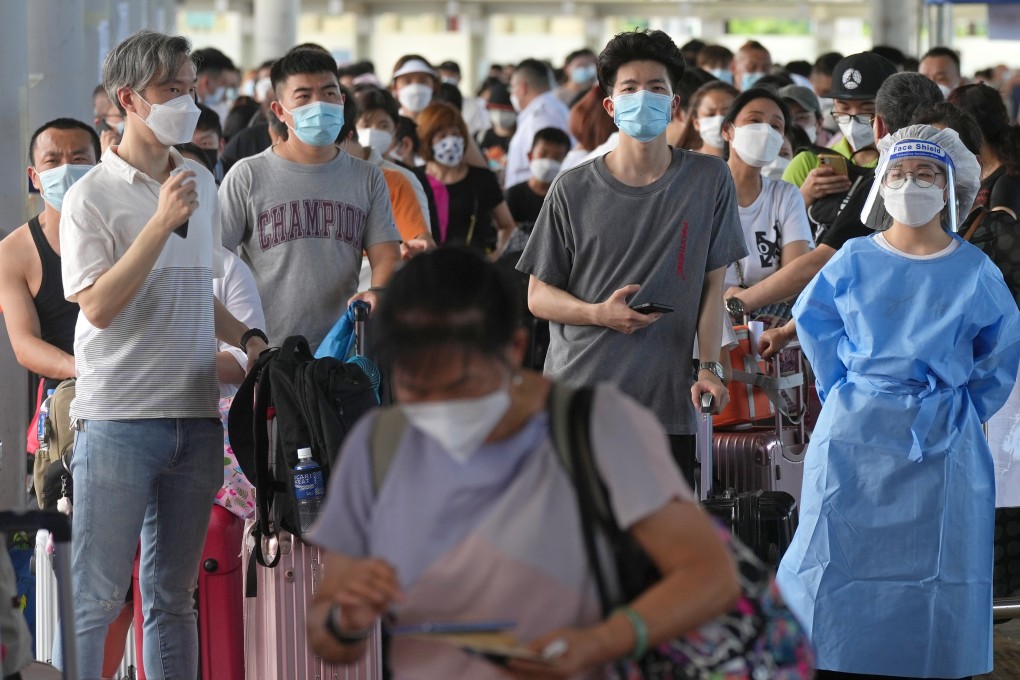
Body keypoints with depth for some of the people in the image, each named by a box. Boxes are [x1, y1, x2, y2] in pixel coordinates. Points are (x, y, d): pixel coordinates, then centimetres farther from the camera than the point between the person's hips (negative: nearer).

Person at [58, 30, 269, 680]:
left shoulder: (201, 182, 14)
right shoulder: (93, 196, -5)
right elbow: (99, 306, -16)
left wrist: (247, 339, 8)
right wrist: (162, 223, -18)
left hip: (197, 417, 6)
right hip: (119, 419, -6)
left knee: (173, 596, 11)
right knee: (98, 595, -6)